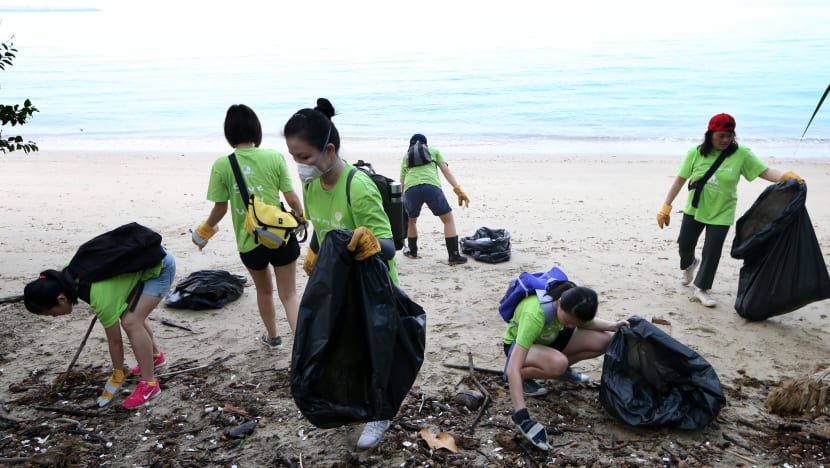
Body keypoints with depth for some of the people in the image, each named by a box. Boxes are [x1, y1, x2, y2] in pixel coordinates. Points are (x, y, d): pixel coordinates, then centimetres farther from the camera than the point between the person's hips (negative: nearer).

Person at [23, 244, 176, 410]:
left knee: (131, 322, -18)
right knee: (129, 313, 19)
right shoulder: (67, 273, -10)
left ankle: (149, 384, -6)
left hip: (160, 267, -9)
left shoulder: (101, 297, -29)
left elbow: (115, 341, -16)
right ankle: (155, 355, 40)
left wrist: (118, 376, -2)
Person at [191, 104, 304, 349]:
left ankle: (272, 337, 47)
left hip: (249, 242, 1)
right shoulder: (275, 157, -7)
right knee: (289, 295, 10)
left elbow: (220, 207, -2)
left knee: (264, 290, 26)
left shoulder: (222, 165, -7)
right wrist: (301, 216, 16)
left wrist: (204, 232, 17)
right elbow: (292, 198, -6)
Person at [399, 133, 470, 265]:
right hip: (432, 186, -2)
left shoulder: (406, 156, 33)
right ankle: (454, 256, 7)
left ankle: (412, 251, 42)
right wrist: (458, 190, 7)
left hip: (411, 189, 2)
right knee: (448, 220, 12)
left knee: (411, 221, 28)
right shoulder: (434, 151, 28)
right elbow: (446, 170, 14)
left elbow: (401, 183, 30)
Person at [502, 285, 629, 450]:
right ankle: (523, 376, -8)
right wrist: (521, 416, -51)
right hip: (518, 343, -6)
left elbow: (587, 322, 4)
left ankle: (561, 369, 7)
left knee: (605, 341, -13)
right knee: (558, 364, -39)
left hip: (547, 337, 6)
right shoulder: (534, 316, -42)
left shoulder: (573, 302, -23)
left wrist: (613, 326, -17)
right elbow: (512, 368, -46)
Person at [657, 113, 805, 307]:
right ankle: (689, 264, 51)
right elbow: (680, 180, -6)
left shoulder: (741, 154, -11)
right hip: (694, 209, 2)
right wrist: (666, 206, -8)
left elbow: (765, 171, -14)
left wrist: (787, 176, -34)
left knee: (712, 253, -3)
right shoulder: (696, 153, -9)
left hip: (722, 213, -1)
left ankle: (701, 289, 16)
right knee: (685, 245, 15)